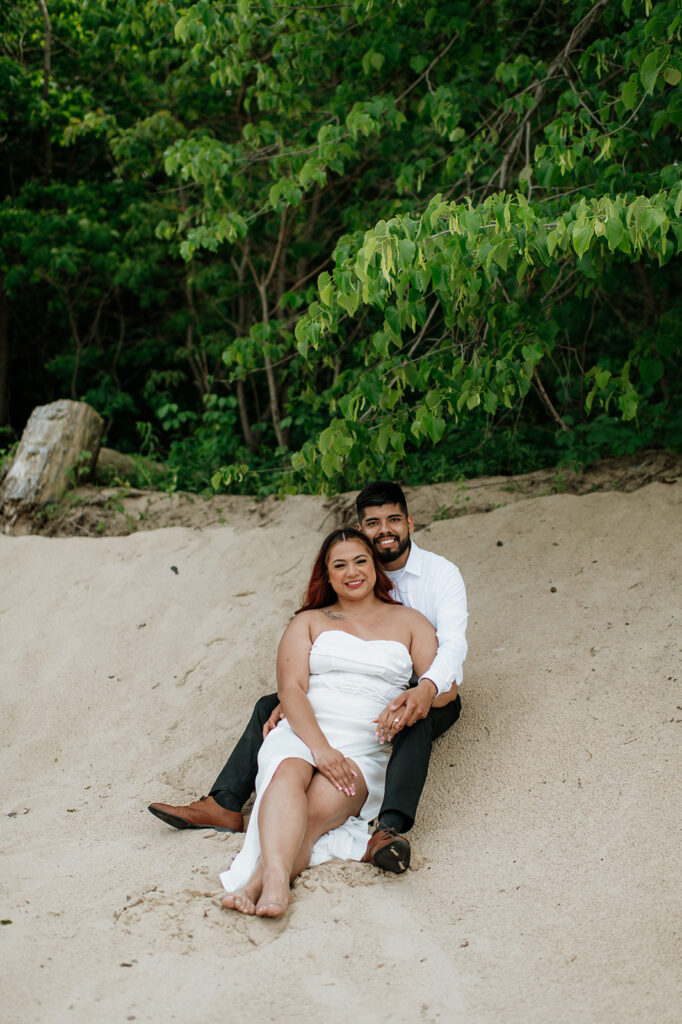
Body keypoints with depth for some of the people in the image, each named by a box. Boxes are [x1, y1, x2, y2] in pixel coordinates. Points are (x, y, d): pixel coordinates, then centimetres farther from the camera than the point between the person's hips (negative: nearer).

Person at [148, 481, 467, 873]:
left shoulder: (442, 573, -8)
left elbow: (452, 643, -24)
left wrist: (426, 689, -47)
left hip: (430, 694, -5)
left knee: (413, 720, -42)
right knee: (269, 705, -6)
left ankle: (389, 832, -60)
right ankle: (224, 805, -18)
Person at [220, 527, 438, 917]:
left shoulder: (409, 622, 20)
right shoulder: (309, 622, 19)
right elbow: (291, 688, 3)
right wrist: (318, 746, -16)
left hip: (366, 749, 0)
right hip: (301, 734, 0)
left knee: (315, 809, -32)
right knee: (287, 775, -36)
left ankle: (254, 884, -47)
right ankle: (275, 883, -56)